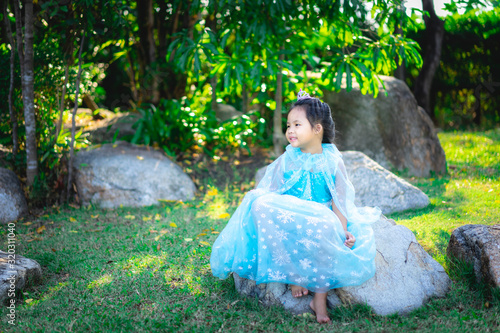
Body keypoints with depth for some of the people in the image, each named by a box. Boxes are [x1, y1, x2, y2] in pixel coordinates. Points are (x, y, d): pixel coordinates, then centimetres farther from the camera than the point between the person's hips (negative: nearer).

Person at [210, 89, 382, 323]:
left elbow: (339, 200, 1)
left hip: (321, 219, -2)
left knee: (326, 228, -39)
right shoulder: (286, 160, 8)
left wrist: (344, 231, -12)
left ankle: (320, 297, -26)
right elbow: (269, 192, 6)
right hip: (288, 219, 2)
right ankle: (292, 274, -23)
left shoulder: (332, 162, 3)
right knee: (261, 207, -31)